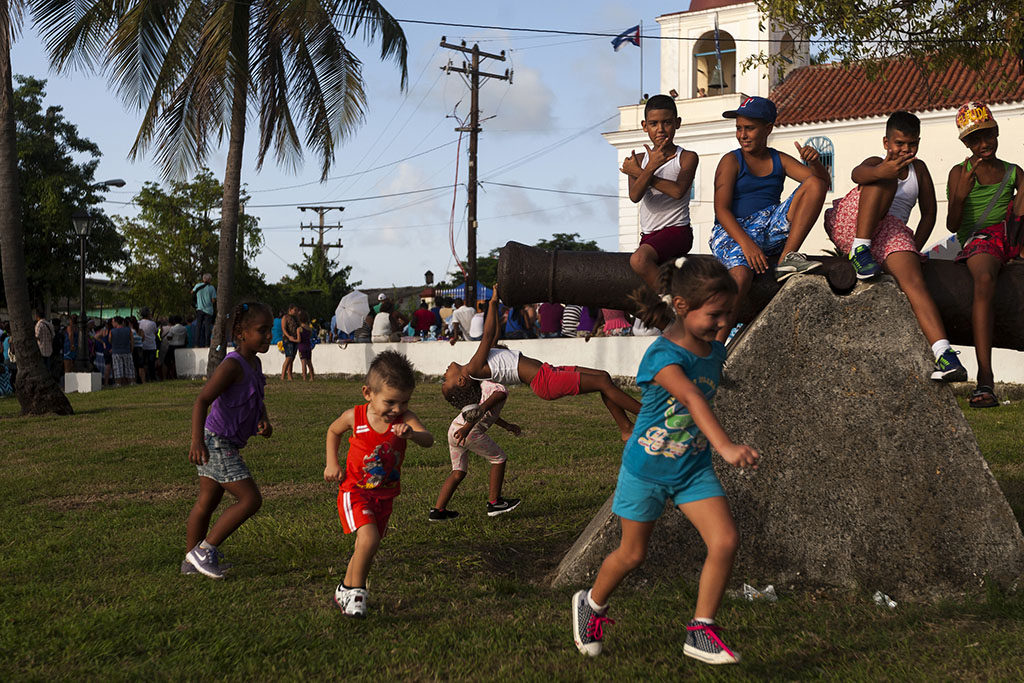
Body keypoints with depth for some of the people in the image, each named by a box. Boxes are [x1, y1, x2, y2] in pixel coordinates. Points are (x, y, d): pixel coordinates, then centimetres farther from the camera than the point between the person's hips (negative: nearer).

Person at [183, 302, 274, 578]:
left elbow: (258, 400, 23)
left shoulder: (255, 363, 9)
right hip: (215, 442, -10)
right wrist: (197, 440, -37)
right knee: (250, 499, -9)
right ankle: (204, 550, -1)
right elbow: (202, 401, -27)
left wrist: (264, 421, 2)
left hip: (227, 444, 10)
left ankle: (191, 561, 28)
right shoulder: (232, 365, -20)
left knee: (207, 502, 17)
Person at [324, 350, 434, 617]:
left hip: (385, 495, 3)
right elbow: (333, 431, 9)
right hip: (355, 491, -3)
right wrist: (332, 463, 2)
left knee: (367, 547, 14)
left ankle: (345, 591, 38)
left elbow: (428, 440, -33)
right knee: (369, 538, -24)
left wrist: (411, 434, -53)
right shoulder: (354, 417, -14)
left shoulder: (405, 419, -15)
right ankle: (356, 590, -5)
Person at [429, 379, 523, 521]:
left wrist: (507, 426, 42)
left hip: (453, 428, 8)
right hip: (471, 432, -8)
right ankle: (494, 502, 14)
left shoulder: (484, 385, 24)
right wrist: (467, 427, -31)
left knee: (459, 472, 15)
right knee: (499, 459, 11)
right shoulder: (501, 391, -3)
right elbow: (483, 408, -20)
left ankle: (437, 510, 8)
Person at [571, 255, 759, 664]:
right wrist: (726, 446, -59)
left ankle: (701, 633, 2)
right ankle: (592, 604, 40)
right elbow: (692, 399, -45)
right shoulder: (664, 355, -27)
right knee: (633, 554, 10)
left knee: (725, 541, -12)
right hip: (646, 469, -5)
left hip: (694, 468, 6)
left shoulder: (714, 351, -3)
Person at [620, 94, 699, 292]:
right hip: (648, 236, 6)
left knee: (639, 259, -38)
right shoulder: (640, 159, 9)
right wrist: (649, 168, -27)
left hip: (677, 230, -6)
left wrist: (639, 172, -13)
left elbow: (678, 191, -21)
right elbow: (634, 196, -9)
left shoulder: (687, 158, -2)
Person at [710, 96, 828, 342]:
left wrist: (813, 161, -15)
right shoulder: (731, 161, 4)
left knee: (814, 184, -11)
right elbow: (721, 209, -9)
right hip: (734, 232, -4)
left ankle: (787, 258, -19)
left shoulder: (779, 160, 17)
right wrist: (746, 243, -25)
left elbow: (822, 182, 9)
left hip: (772, 230, 5)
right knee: (741, 274, -38)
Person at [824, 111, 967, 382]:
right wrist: (882, 171, -36)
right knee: (886, 177, -23)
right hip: (848, 224, -2)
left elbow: (929, 213, 23)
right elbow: (858, 173, -11)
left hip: (890, 232, 2)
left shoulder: (918, 169, 27)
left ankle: (944, 355, -43)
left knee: (912, 277, -27)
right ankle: (861, 248, -36)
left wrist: (914, 249, 5)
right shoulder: (877, 163, 17)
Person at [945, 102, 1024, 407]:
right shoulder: (960, 173, 13)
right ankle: (985, 380, -45)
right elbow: (952, 225, 4)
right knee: (984, 280, -37)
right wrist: (960, 196, -14)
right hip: (979, 239, -3)